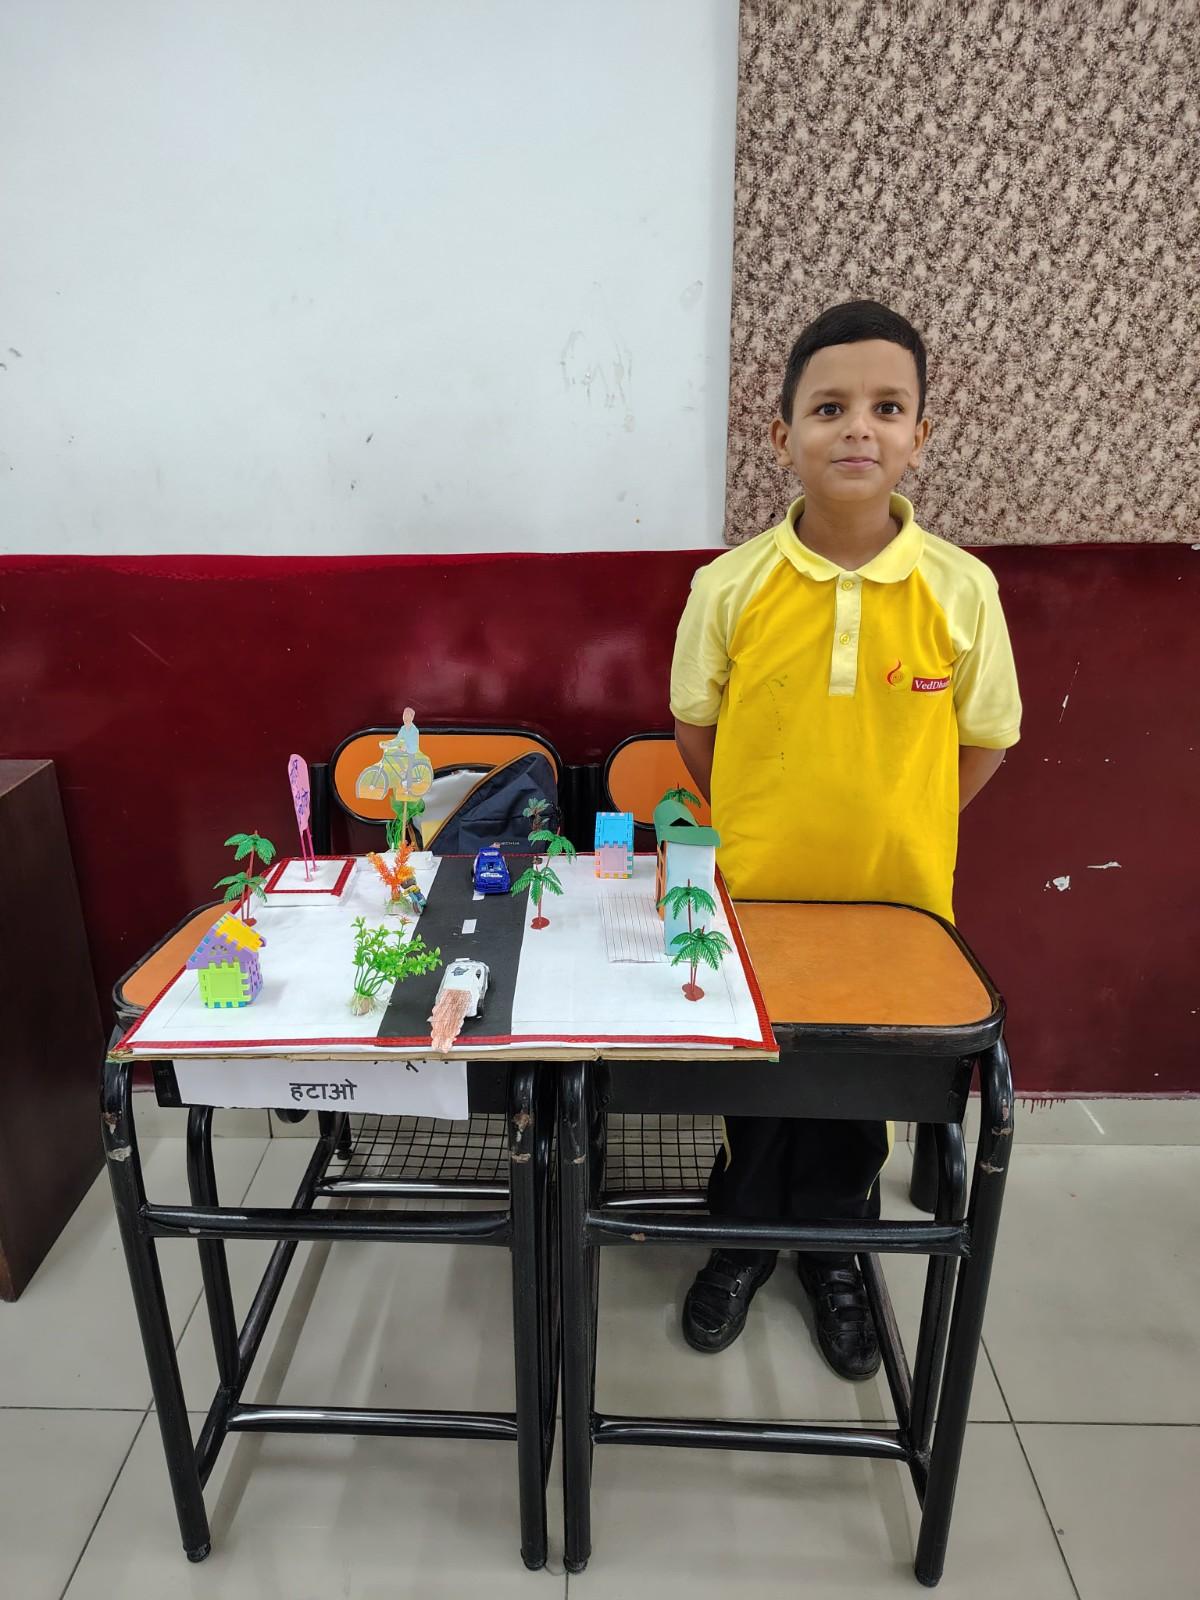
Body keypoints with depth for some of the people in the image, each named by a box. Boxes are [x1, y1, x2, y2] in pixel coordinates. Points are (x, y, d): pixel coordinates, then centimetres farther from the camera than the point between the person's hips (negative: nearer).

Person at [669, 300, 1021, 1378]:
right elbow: (696, 729, 2)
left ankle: (834, 1253, 46)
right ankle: (745, 1241, 45)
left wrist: (897, 830, -3)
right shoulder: (731, 586, -10)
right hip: (753, 898, 0)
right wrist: (755, 831, 0)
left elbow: (984, 740, 1)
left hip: (895, 904, 1)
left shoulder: (961, 589, -10)